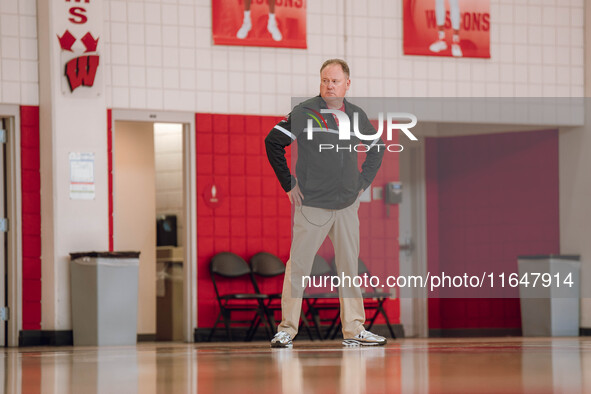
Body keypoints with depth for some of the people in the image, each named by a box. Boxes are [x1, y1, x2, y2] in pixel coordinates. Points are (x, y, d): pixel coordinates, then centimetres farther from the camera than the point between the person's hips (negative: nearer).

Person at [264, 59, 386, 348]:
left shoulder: (357, 116, 8)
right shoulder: (303, 113, -5)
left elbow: (377, 148, 24)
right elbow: (273, 143, -2)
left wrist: (363, 181, 13)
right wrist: (288, 184, -3)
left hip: (347, 205, 4)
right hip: (311, 203, -4)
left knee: (349, 267, 7)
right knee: (298, 266, -5)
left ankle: (353, 330, 14)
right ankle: (286, 329, 0)